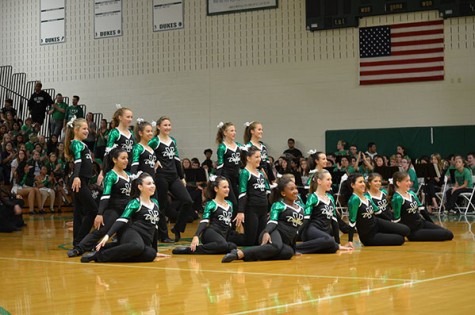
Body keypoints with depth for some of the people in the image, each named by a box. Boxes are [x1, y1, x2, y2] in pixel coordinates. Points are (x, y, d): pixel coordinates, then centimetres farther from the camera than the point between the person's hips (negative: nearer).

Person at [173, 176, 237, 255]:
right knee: (223, 245, -40)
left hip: (223, 235, 7)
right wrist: (196, 236, -28)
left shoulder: (229, 204, 19)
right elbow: (204, 221, -13)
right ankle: (190, 249, -32)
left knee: (232, 247, -29)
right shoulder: (211, 204, -1)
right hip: (211, 233, -7)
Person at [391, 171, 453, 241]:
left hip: (422, 223, 8)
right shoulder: (397, 198, -19)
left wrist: (433, 224, 17)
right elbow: (396, 219, -18)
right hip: (413, 231, -8)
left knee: (449, 234, 3)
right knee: (447, 235, -11)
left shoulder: (411, 193, 6)